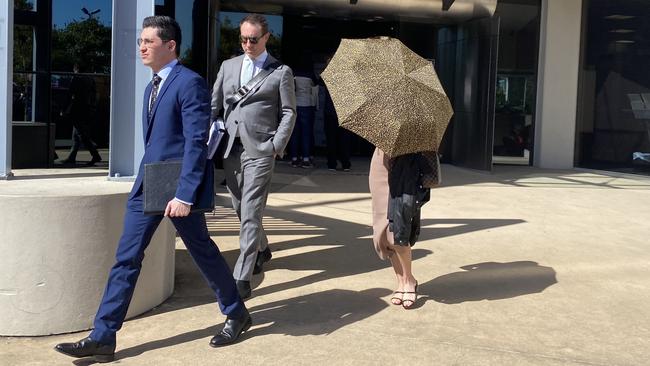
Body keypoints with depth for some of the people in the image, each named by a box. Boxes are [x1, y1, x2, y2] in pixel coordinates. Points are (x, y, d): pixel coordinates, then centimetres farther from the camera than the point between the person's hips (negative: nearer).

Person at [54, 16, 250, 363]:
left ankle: (236, 314, 27)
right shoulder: (152, 87, 16)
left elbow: (196, 142, -19)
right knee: (126, 258, 4)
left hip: (178, 185, -8)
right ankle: (102, 337, 9)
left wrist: (184, 194, -23)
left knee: (202, 251, 7)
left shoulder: (190, 83, -12)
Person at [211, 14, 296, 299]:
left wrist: (276, 146, -8)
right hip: (231, 148, 5)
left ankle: (242, 278, -5)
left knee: (250, 214, -8)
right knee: (241, 209, 16)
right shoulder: (228, 66, 14)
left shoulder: (281, 72, 3)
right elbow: (214, 105, 13)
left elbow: (288, 113, 2)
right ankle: (262, 249, 40)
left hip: (259, 150, -5)